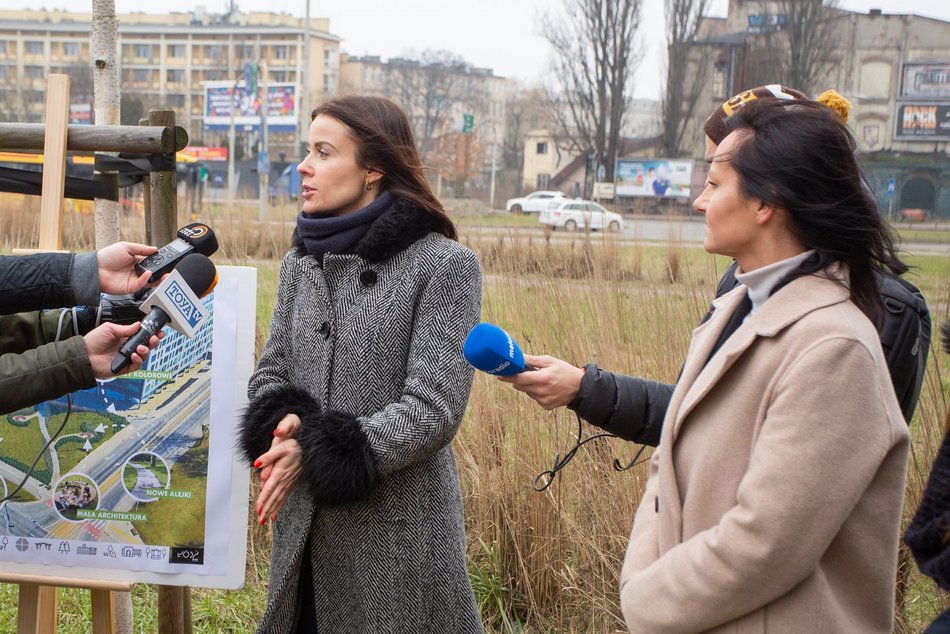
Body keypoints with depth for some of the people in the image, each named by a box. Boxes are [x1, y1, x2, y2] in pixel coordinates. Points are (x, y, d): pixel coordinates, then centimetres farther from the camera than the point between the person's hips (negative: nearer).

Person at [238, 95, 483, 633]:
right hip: (305, 529, 6)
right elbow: (271, 372, 12)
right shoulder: (301, 263, 9)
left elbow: (432, 411, -15)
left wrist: (316, 453, -19)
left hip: (400, 537, -5)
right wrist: (286, 424, -10)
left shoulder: (444, 266, -11)